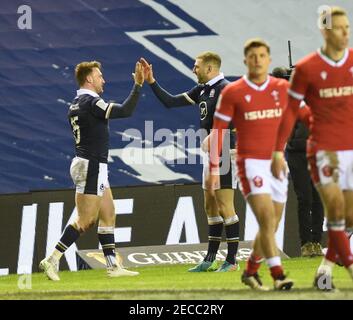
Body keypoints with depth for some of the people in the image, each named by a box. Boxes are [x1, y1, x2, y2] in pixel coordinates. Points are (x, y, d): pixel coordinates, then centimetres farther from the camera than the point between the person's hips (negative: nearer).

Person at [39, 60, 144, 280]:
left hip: (93, 167, 10)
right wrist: (138, 85, -19)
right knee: (86, 221, -8)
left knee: (108, 214, 11)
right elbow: (126, 111, -23)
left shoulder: (77, 103, 13)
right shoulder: (91, 102, -16)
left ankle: (113, 266, 12)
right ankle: (52, 260, -7)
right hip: (91, 166, -10)